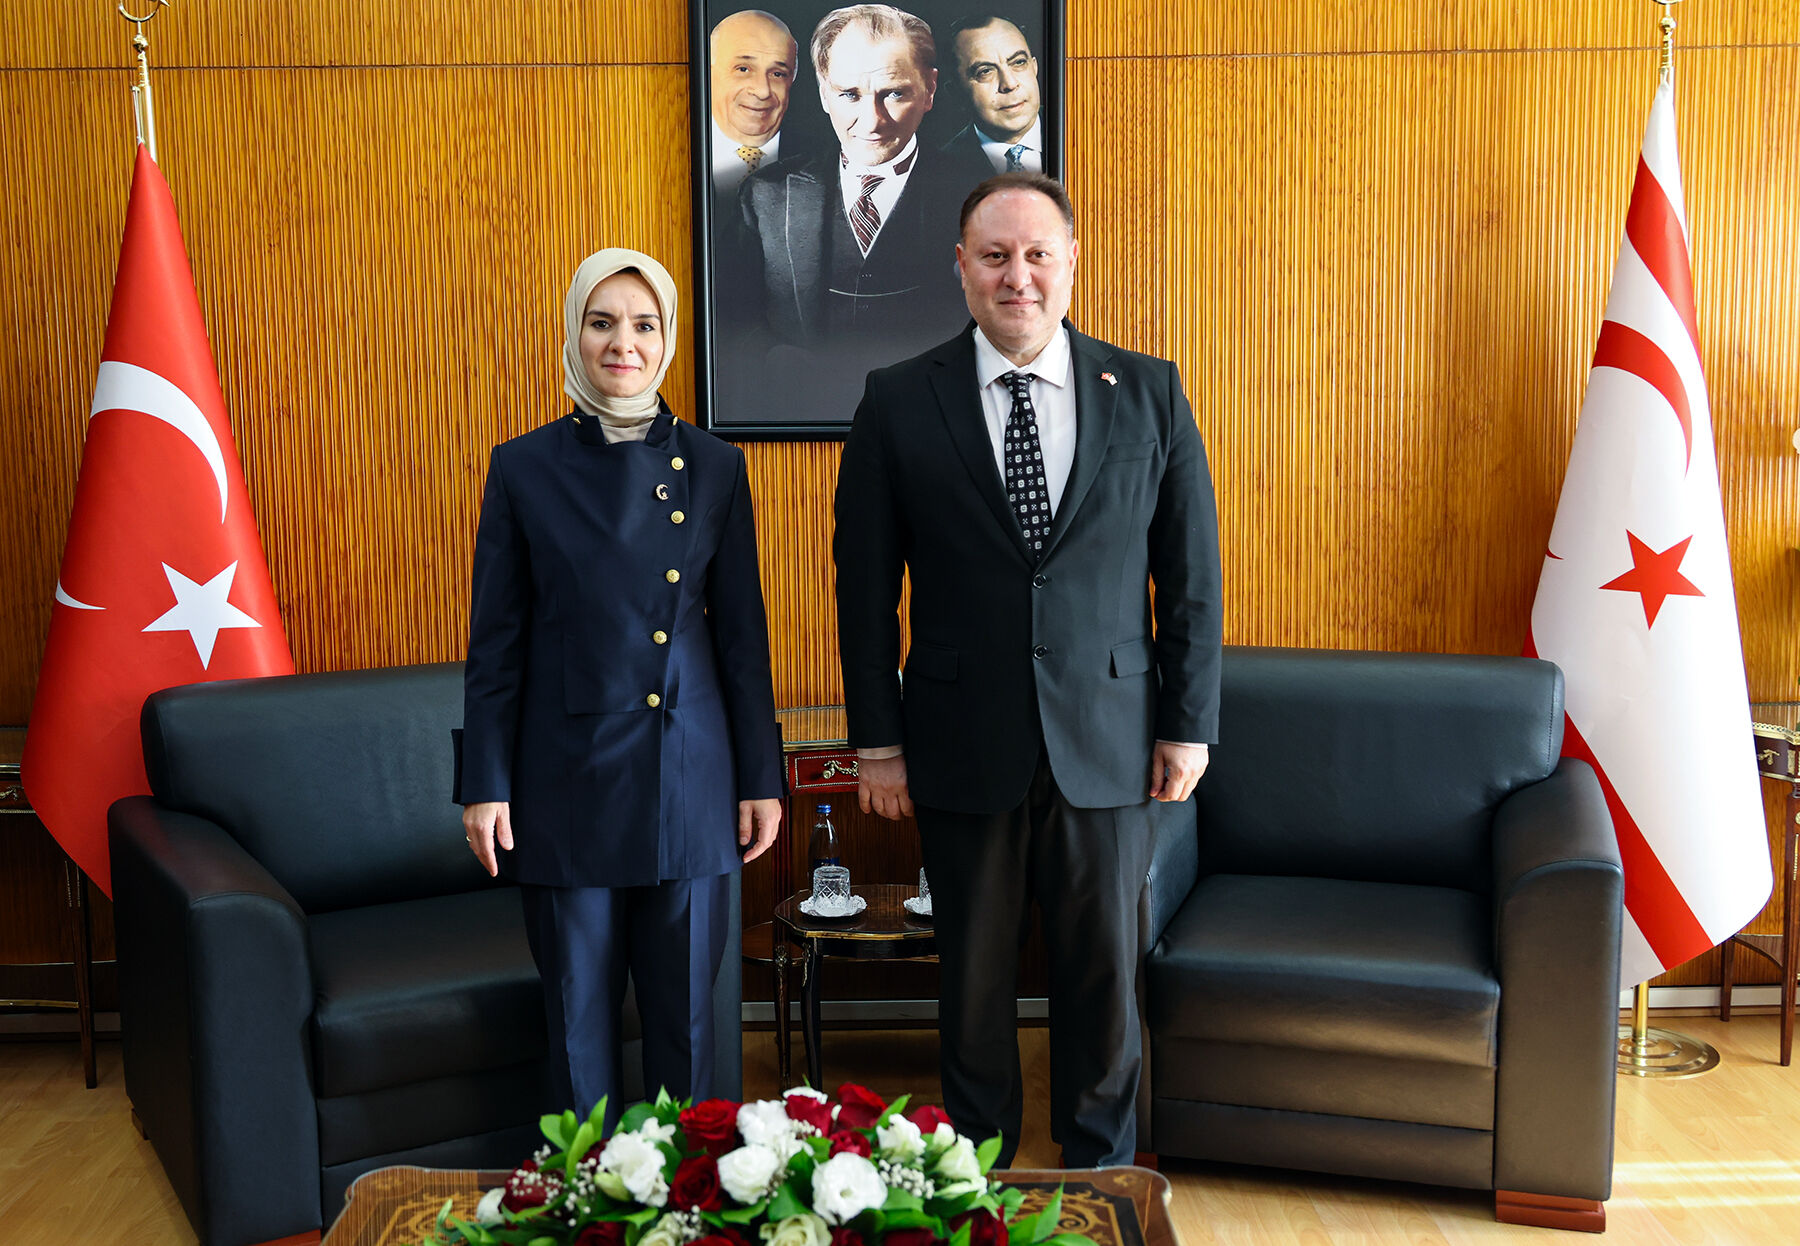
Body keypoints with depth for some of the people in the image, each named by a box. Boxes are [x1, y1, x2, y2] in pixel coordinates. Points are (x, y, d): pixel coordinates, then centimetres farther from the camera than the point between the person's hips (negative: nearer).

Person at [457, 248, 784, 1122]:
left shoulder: (714, 467, 4)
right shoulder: (524, 468, 1)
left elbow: (742, 634, 5)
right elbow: (495, 642, 2)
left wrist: (761, 778, 3)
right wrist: (485, 785, -2)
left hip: (690, 777, 1)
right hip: (567, 779, -1)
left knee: (685, 1011, 9)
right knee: (579, 1014, 9)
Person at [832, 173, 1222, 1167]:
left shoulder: (1149, 394, 1)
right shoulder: (898, 404, -1)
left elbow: (1191, 573, 4)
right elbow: (865, 585, 1)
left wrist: (1189, 724, 2)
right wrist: (878, 740, -1)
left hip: (1105, 741, 1)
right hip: (963, 748, 0)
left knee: (1102, 970, 12)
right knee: (973, 972, 12)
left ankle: (1099, 1166, 33)